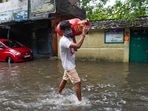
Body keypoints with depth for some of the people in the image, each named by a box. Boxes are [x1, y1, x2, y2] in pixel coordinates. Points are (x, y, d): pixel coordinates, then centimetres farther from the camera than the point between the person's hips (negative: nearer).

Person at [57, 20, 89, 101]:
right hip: (68, 65, -10)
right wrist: (83, 34, -33)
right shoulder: (64, 40, -27)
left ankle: (58, 95, 42)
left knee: (64, 79, 24)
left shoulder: (69, 38, 3)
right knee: (77, 82, -8)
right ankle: (80, 101, 4)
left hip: (70, 64, 10)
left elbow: (75, 48, 11)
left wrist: (73, 37, 6)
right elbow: (77, 45, -40)